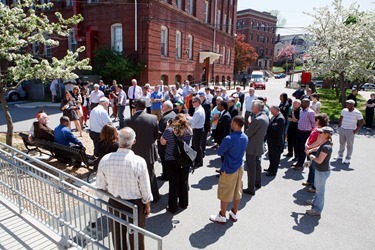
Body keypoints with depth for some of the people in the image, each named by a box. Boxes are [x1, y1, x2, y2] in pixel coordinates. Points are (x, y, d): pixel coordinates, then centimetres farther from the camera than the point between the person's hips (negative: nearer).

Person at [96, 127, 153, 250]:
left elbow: (100, 186, -5)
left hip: (114, 203, 3)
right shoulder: (139, 161, -26)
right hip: (135, 204, -3)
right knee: (136, 235, 21)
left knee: (117, 235, 26)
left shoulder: (105, 159, -18)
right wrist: (147, 205, 1)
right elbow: (145, 187, -16)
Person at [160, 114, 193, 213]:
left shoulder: (169, 130, -15)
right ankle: (184, 203, 33)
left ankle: (173, 207, 17)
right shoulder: (189, 130, -8)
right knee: (184, 182, 17)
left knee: (174, 184, 8)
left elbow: (162, 142, -2)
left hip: (171, 161, -2)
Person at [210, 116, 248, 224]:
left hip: (229, 169, -7)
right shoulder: (245, 138, -2)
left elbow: (219, 152, -16)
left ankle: (222, 216, 21)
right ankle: (234, 214, 33)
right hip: (240, 167, 7)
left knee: (224, 193, 8)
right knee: (237, 191, 18)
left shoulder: (229, 139, -25)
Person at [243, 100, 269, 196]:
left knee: (251, 168, 1)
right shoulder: (265, 117, 2)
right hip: (259, 145, 9)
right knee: (257, 164, 24)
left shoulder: (257, 120, -27)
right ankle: (258, 183, 42)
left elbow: (248, 133, -22)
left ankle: (251, 189, 10)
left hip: (252, 147, -9)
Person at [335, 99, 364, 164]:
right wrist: (339, 126, 9)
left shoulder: (357, 113, -12)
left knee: (349, 145, 3)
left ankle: (348, 159, 11)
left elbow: (361, 122, -8)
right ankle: (340, 155, 31)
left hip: (350, 131, -5)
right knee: (341, 143, 17)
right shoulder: (344, 110, 3)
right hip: (342, 129, 5)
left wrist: (356, 130, -11)